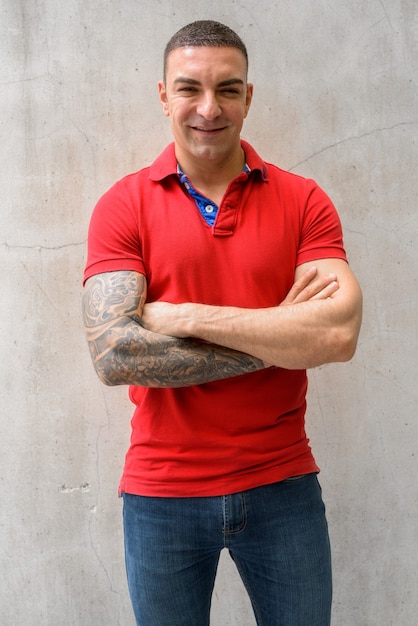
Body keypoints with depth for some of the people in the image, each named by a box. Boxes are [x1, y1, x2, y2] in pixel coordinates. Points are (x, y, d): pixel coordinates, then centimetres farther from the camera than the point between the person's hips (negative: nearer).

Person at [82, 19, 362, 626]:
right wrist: (281, 337, -15)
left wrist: (184, 317, -17)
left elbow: (339, 334, -16)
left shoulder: (303, 201, -2)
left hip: (283, 486, 1)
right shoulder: (123, 206, -4)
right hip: (162, 493, 0)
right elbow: (114, 354, -17)